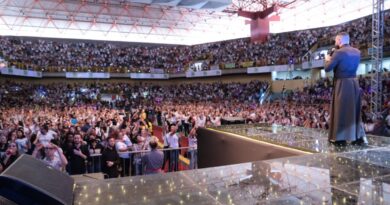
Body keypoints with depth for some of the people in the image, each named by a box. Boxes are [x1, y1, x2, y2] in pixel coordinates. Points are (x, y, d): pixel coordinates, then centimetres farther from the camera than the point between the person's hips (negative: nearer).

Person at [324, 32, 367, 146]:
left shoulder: (339, 52, -13)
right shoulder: (357, 52, 10)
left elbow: (327, 68, -12)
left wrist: (328, 59, 8)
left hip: (342, 84, -7)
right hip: (354, 83, 7)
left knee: (340, 111, 0)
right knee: (355, 111, 14)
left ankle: (340, 138, 4)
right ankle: (359, 137, 19)